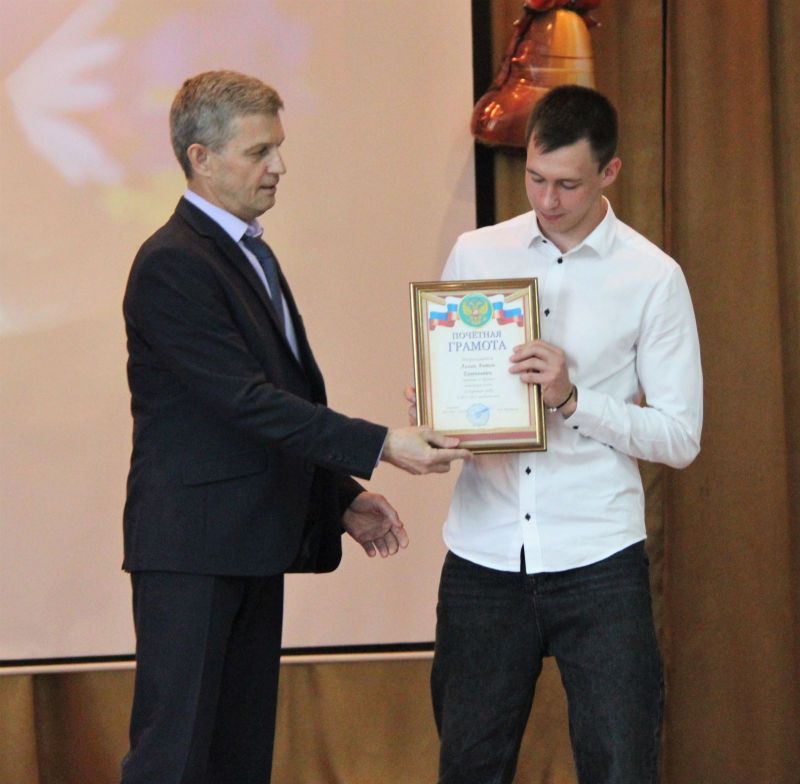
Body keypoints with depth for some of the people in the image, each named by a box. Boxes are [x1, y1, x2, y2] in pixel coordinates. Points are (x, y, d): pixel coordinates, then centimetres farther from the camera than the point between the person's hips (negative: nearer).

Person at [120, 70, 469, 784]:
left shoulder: (250, 254, 18)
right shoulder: (172, 264, -14)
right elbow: (248, 400, -21)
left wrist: (342, 499, 13)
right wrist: (380, 446, -22)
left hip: (255, 542, 10)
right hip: (191, 544, -10)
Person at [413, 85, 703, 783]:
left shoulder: (653, 278, -2)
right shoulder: (475, 255, 6)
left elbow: (681, 438, -4)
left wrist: (573, 399, -17)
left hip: (597, 560, -2)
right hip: (485, 556, 3)